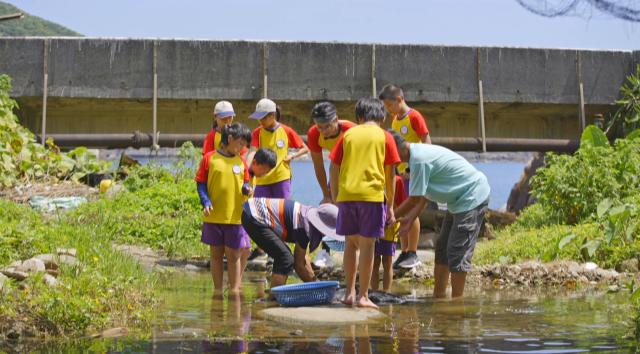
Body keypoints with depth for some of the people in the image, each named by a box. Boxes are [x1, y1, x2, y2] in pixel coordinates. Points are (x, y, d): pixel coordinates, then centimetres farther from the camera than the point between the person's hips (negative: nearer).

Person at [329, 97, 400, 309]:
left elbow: (334, 168, 10)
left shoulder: (348, 135, 13)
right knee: (367, 245, 0)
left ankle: (349, 293, 14)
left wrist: (335, 197, 17)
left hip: (346, 194, 3)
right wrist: (390, 205, 9)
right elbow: (390, 174, 4)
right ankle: (363, 297, -1)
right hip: (372, 195, -3)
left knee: (351, 244, 13)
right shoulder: (385, 137, 6)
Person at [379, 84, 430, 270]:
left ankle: (413, 254, 0)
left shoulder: (414, 117, -11)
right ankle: (404, 253, 14)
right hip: (399, 172, 8)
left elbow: (427, 143, -16)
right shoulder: (395, 119, 13)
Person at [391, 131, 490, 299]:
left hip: (472, 197, -11)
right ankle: (439, 296, 19)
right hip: (460, 198, 11)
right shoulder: (420, 152, 7)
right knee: (442, 248, 14)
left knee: (458, 252, -10)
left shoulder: (419, 160, -25)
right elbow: (423, 196, 11)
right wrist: (410, 219, 6)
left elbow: (414, 200, -20)